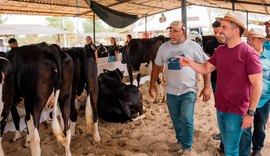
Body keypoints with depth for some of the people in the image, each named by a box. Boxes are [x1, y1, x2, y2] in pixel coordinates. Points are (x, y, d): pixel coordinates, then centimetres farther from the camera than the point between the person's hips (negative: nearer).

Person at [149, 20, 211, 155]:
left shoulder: (193, 46, -9)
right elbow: (157, 66, 13)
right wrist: (152, 85, 13)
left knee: (186, 119, -10)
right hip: (171, 91, 4)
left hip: (188, 90, -4)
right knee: (176, 119, 15)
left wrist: (207, 87, -11)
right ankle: (180, 141, 37)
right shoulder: (164, 47, 3)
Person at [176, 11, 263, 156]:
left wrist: (250, 113, -17)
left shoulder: (248, 53, -17)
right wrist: (190, 63, -7)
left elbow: (257, 85, -16)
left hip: (236, 110, -6)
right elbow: (206, 68, 13)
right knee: (226, 144, 21)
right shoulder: (220, 50, 4)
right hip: (220, 107, 7)